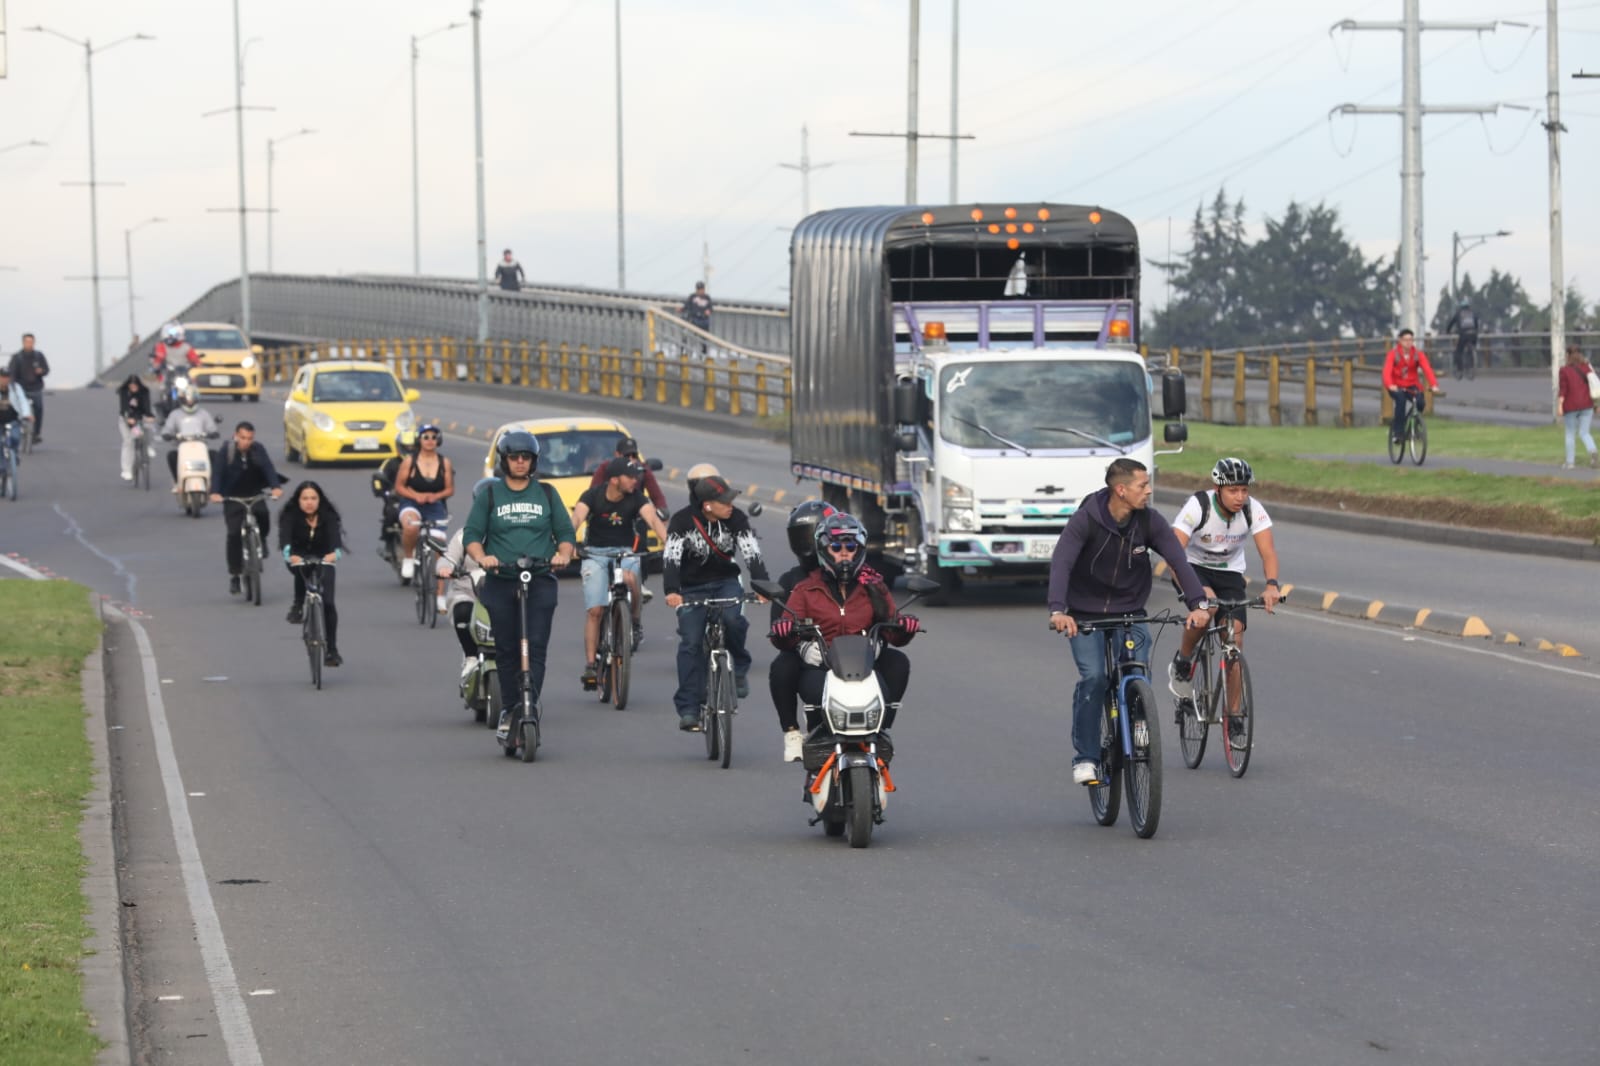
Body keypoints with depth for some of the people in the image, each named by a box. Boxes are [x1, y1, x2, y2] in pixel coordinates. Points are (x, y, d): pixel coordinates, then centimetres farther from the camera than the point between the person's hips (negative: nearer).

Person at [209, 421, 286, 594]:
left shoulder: (258, 449, -9)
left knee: (263, 520, -23)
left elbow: (268, 467, -20)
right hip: (232, 496, -1)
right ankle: (234, 575, -3)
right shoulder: (227, 450, -13)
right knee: (234, 533, -12)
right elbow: (217, 472, -21)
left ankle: (260, 542, 12)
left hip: (254, 493, 1)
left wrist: (276, 486, -38)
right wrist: (215, 492, -37)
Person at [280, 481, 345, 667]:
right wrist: (288, 554, -54)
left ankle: (331, 650, 0)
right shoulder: (291, 516, -17)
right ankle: (298, 606, -24)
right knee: (302, 568, -39)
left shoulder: (327, 516, -14)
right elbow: (285, 535, -33)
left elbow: (335, 534, -31)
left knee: (328, 602, -10)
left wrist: (336, 552, -53)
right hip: (299, 558, -1)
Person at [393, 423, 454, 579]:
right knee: (411, 526, -36)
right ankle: (408, 558, -9)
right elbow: (399, 487, 2)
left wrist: (436, 496, -14)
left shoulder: (445, 463, 5)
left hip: (436, 506, 2)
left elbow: (450, 489, 7)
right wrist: (416, 495, -15)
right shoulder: (409, 461, 0)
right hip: (412, 504, -2)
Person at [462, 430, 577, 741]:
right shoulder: (489, 495, 9)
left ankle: (530, 706, -19)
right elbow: (472, 534, 4)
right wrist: (481, 557, -16)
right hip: (500, 582, 0)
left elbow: (565, 532, 11)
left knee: (536, 646, -14)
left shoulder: (546, 494, 11)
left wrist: (563, 554, -10)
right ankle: (508, 710, 14)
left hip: (540, 582, 0)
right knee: (506, 650, 3)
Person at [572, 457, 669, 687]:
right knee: (595, 611, -11)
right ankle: (590, 666, -5)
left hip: (625, 553, 0)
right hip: (595, 554, 0)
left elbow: (653, 520, -22)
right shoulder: (593, 496, -11)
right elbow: (576, 519, -26)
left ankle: (635, 622, -7)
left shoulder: (635, 498, -8)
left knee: (629, 578, -35)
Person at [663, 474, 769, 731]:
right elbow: (671, 557, -24)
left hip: (726, 582, 1)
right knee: (691, 643, -13)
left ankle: (740, 667, -2)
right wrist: (672, 591, -41)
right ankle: (688, 710, -10)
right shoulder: (683, 521, -15)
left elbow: (753, 553, -16)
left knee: (732, 618, -30)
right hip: (692, 588, -1)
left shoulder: (736, 519, -9)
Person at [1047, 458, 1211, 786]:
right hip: (1086, 617, -3)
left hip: (1131, 614, 3)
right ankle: (1085, 757, -8)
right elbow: (1061, 563, -29)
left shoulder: (1149, 521, -9)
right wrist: (1058, 610, -45)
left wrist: (1198, 603, -31)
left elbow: (1178, 560, -15)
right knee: (1093, 679, -19)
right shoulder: (1086, 520, -18)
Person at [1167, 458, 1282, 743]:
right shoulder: (1198, 506, -27)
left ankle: (1233, 717, -1)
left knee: (1235, 638, -11)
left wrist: (1271, 585, -46)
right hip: (1194, 568, -3)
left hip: (1230, 573, 3)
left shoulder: (1253, 510, -18)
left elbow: (1268, 550, -26)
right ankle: (1182, 663, -9)